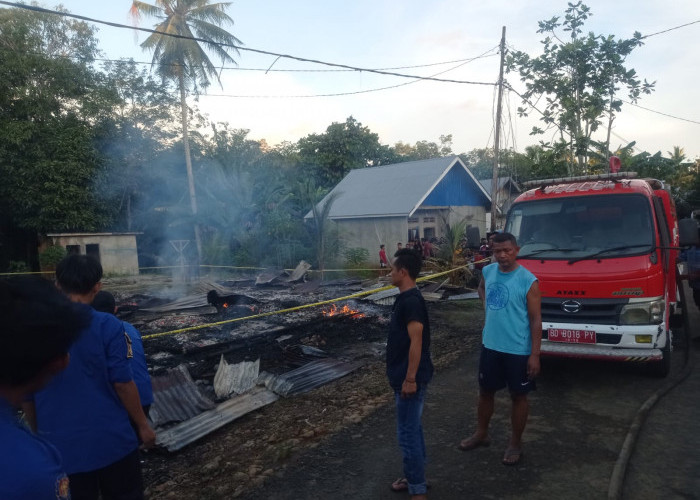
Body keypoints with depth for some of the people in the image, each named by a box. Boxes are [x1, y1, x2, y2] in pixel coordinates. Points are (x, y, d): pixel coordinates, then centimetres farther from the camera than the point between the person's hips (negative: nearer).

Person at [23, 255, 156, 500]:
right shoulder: (107, 326, -15)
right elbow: (123, 383, -13)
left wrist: (39, 432, 19)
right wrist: (143, 425, 0)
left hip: (60, 443, 3)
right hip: (110, 438, -3)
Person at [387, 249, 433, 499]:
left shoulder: (411, 301, -21)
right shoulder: (405, 298, 9)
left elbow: (416, 342, -23)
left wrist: (410, 379, -22)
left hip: (411, 378, -10)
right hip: (403, 375, 10)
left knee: (407, 432, 0)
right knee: (412, 428, 19)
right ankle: (415, 477, 33)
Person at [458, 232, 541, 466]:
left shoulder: (528, 280, -16)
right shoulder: (487, 271, -1)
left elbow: (536, 320, -13)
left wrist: (535, 354, -15)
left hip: (518, 350, -5)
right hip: (490, 345, 5)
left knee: (518, 396, 11)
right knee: (485, 391, 18)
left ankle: (515, 443, 29)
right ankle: (481, 434, 38)